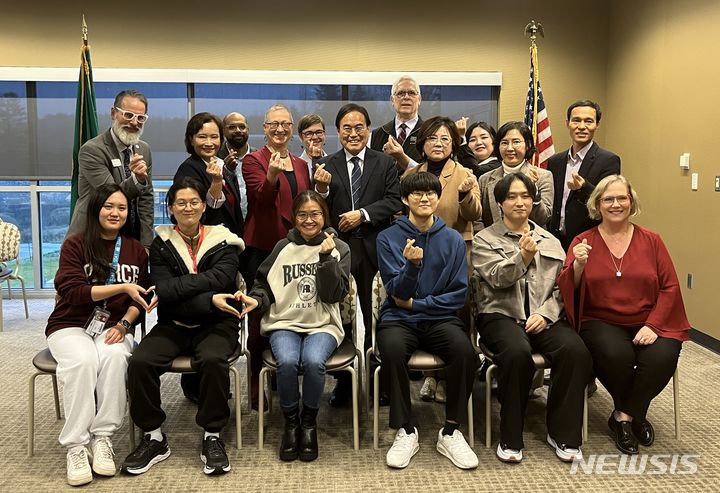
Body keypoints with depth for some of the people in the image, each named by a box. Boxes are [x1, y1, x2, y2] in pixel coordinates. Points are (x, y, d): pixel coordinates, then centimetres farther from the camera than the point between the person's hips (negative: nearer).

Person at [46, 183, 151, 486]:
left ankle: (103, 438, -25)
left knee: (114, 356, -33)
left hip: (113, 327, 2)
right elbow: (73, 291, -12)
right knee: (83, 361, -35)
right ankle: (75, 446, -26)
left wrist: (124, 324, -11)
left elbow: (140, 298, 8)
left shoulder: (136, 250, 10)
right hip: (71, 326, -2)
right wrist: (122, 287, -21)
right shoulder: (74, 245, -1)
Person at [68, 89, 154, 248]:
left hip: (132, 240, 5)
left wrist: (146, 245, 0)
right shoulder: (91, 150, -13)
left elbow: (146, 199, 5)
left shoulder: (144, 150, 5)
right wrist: (136, 179, -38)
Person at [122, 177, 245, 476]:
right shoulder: (161, 243, 4)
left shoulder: (223, 241, 3)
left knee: (213, 360, -33)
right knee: (139, 362, -25)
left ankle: (212, 437, -13)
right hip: (173, 325, 2)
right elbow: (163, 292, -10)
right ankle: (153, 437, -5)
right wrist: (209, 300, -22)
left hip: (215, 324, -1)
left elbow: (221, 278, -16)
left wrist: (172, 289, -20)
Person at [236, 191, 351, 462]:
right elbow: (265, 285, 13)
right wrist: (256, 300, -9)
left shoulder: (338, 248, 6)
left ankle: (309, 422, -5)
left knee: (313, 361, -32)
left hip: (322, 324, -1)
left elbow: (334, 294, -5)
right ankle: (290, 422, -4)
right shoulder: (283, 248, 10)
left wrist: (326, 257, -14)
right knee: (287, 361, -30)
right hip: (284, 322, 1)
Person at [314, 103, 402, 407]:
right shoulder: (326, 166, 5)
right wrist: (321, 190, -17)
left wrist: (362, 214, -14)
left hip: (374, 248, 0)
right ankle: (343, 382, 20)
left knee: (376, 318, 6)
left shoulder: (385, 164, 6)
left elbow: (394, 201, -4)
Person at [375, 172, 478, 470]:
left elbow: (459, 295, 3)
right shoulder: (388, 238, 1)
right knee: (392, 348, -35)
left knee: (465, 351, -31)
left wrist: (415, 303, -4)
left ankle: (451, 432, -9)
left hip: (439, 318, 1)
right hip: (399, 319, -1)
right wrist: (412, 264, -25)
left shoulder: (453, 239, 5)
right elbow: (396, 292, -6)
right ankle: (406, 431, -14)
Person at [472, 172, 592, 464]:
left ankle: (563, 434, -9)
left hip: (544, 317, 3)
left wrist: (545, 313, -6)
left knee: (575, 350, -27)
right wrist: (523, 257, -25)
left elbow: (562, 286, 12)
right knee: (518, 352, -36)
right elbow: (498, 278, -6)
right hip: (501, 315, -3)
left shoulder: (550, 241, 20)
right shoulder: (485, 239, 9)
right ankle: (510, 438, -17)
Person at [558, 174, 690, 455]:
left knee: (663, 357, -29)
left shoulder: (650, 240, 9)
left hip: (647, 323, 2)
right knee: (617, 354, -33)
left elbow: (670, 287, 5)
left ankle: (625, 415, -1)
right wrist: (578, 266, -24)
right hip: (601, 322, -1)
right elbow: (567, 290, -3)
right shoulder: (583, 242, 5)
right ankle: (634, 415, 0)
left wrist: (653, 325, -9)